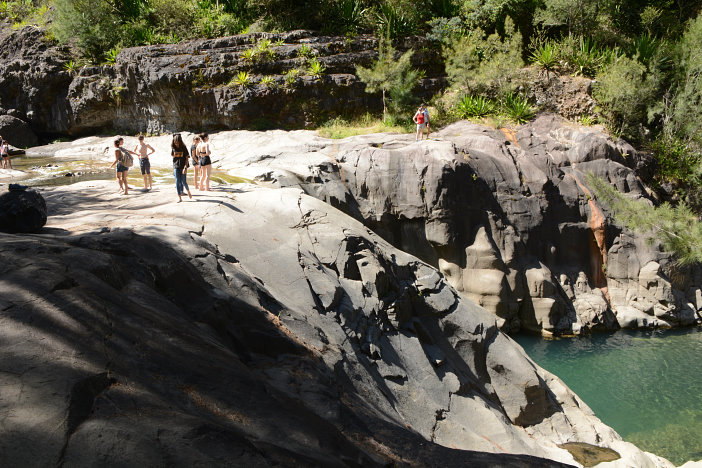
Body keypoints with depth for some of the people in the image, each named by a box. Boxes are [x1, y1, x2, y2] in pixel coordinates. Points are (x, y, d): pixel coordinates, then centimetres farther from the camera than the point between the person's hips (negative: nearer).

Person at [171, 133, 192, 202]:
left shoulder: (183, 148, -5)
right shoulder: (173, 148, 4)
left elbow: (186, 158, -5)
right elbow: (173, 157, 12)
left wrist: (185, 168, -15)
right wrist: (173, 169, 11)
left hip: (183, 167, -3)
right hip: (176, 167, 3)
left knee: (184, 182, -1)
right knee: (177, 182, -1)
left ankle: (188, 191, 29)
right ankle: (179, 197, 1)